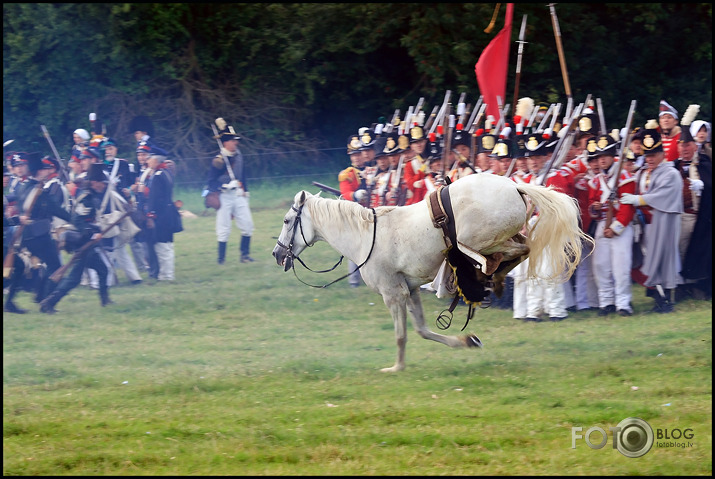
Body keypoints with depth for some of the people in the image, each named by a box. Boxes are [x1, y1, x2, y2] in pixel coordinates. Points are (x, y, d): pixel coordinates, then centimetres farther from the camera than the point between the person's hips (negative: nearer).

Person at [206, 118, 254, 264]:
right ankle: (221, 258, 9)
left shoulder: (238, 156, 6)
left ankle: (245, 255, 14)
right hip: (224, 196, -6)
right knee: (224, 229, -1)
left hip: (238, 196, 6)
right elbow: (212, 183, -14)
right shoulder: (218, 161, -13)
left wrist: (244, 191, 19)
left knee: (247, 225, 2)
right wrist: (226, 186, -27)